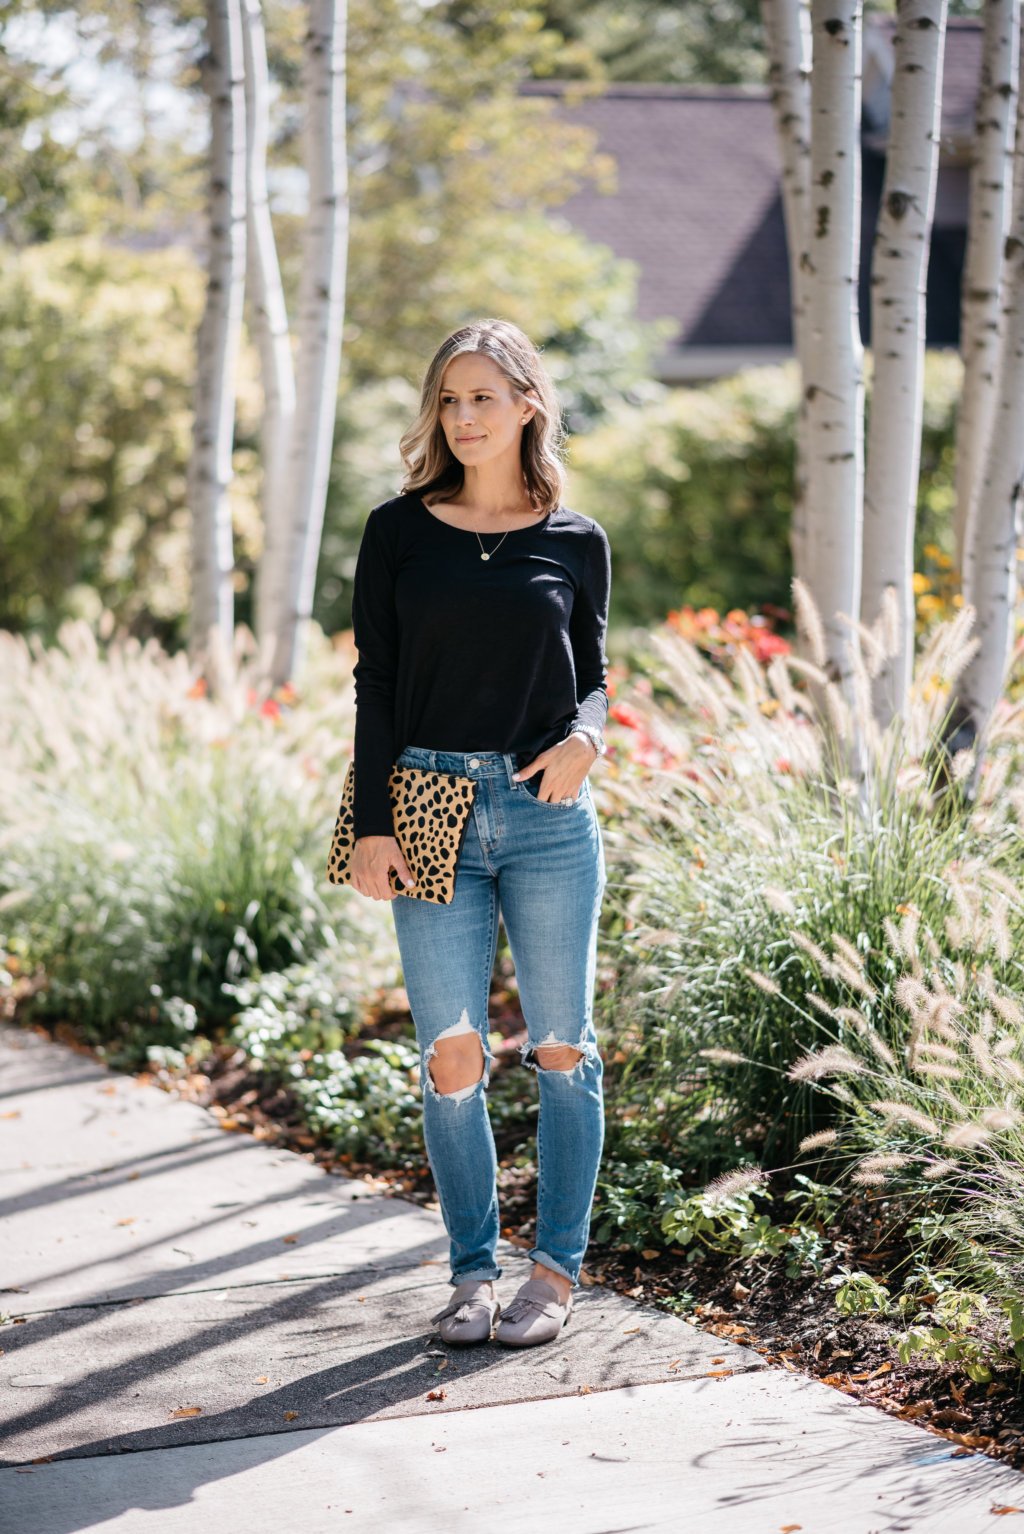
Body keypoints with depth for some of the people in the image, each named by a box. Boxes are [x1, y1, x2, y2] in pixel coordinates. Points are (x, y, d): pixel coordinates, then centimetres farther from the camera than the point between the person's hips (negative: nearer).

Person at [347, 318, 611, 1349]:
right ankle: (473, 1270, 15)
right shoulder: (399, 531, 5)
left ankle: (558, 1267, 16)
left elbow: (592, 676, 14)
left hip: (548, 812, 0)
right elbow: (376, 684, 4)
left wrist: (587, 735, -9)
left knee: (561, 1048, 4)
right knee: (450, 1056, 2)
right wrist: (370, 826, -3)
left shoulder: (576, 544, 6)